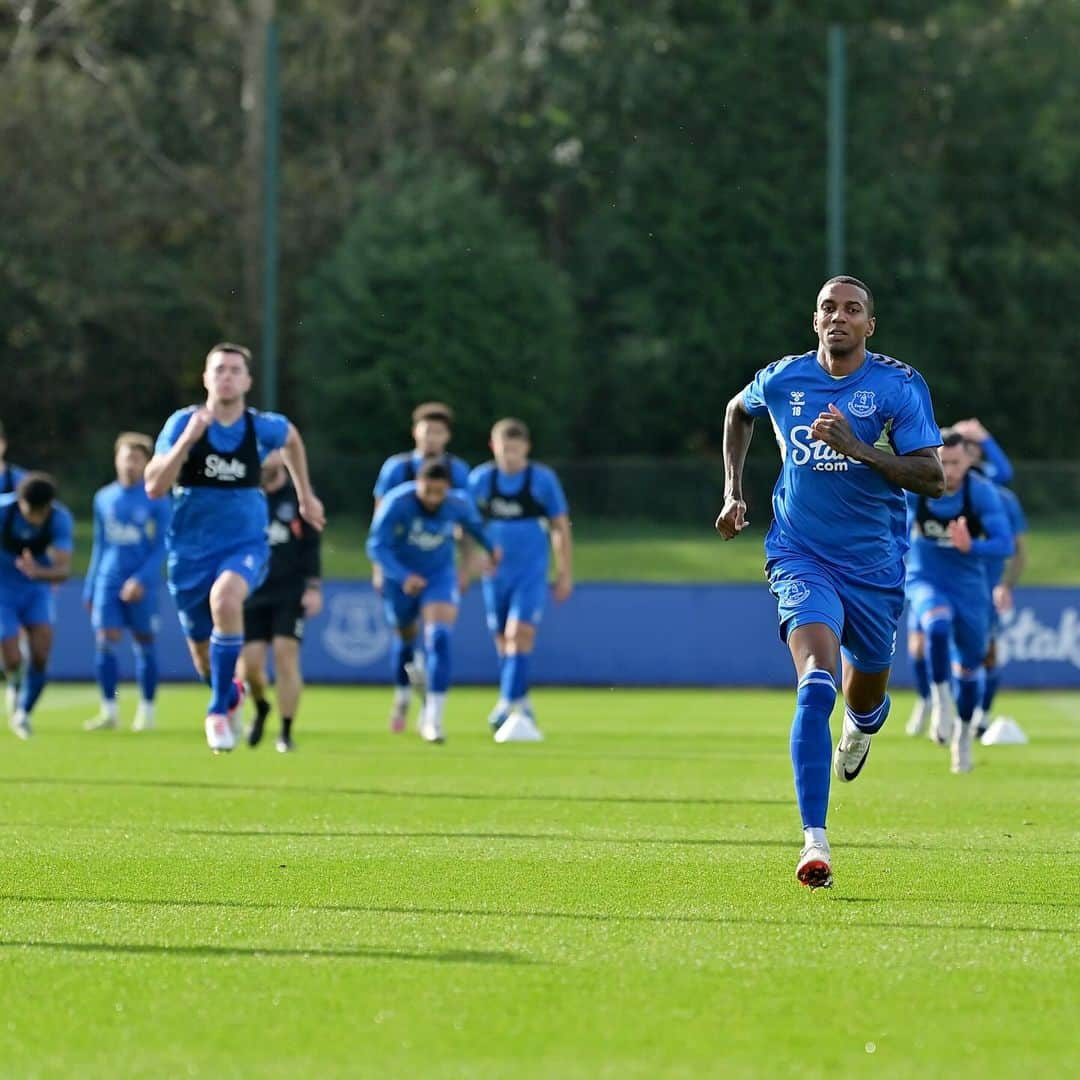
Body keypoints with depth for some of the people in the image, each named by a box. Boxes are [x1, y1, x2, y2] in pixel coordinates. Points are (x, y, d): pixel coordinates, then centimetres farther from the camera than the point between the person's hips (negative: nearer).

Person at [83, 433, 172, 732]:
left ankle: (146, 710, 15)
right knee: (104, 642, -8)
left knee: (144, 645, 3)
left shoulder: (157, 501, -3)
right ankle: (108, 710, -3)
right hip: (108, 581, 3)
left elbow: (162, 547, -5)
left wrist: (141, 580, -17)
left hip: (142, 585, -3)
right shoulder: (104, 499, 10)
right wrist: (89, 589, 17)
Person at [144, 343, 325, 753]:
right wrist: (188, 439, -29)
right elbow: (154, 487, -19)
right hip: (190, 550, 1)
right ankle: (231, 693, 49)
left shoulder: (263, 426, -4)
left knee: (224, 597, -36)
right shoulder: (183, 423, -9)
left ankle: (219, 710, -24)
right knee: (204, 657, 11)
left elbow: (292, 439, 22)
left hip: (245, 545, -1)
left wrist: (305, 495, 24)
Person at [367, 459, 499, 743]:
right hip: (399, 578, 0)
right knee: (405, 639, 18)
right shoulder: (397, 503, -27)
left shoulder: (458, 504, -17)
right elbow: (376, 546, -32)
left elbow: (474, 524, 7)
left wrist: (490, 547, 25)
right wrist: (404, 576, -46)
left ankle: (432, 719, -21)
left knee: (439, 639, -20)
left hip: (440, 574, 0)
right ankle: (402, 700, 47)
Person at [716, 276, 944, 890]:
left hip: (874, 564, 1)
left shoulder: (900, 387, -8)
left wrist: (859, 448, -25)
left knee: (867, 698, 17)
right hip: (801, 557, -1)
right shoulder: (781, 380, -2)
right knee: (816, 686, -23)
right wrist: (733, 489, 15)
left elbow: (932, 478, -13)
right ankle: (815, 840, -27)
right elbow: (739, 411, 22)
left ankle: (861, 726, 59)